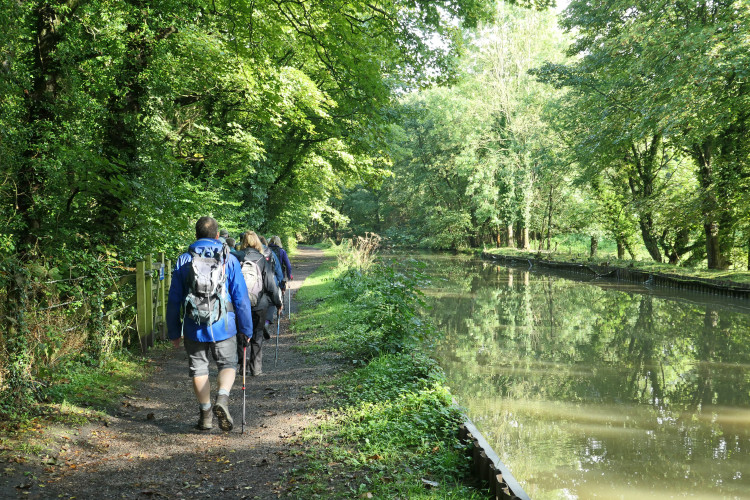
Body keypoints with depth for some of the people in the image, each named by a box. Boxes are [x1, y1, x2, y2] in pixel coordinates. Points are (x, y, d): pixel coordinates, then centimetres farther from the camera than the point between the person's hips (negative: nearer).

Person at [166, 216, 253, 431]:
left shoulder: (183, 261, 2)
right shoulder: (229, 260, -2)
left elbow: (174, 300, 4)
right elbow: (241, 297, -3)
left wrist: (174, 332, 13)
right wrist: (246, 329, 6)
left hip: (194, 328, 1)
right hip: (223, 327, -1)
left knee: (199, 369, 14)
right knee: (228, 365, 13)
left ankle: (206, 414, 19)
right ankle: (222, 398, -13)